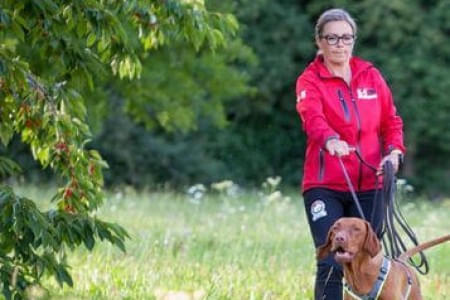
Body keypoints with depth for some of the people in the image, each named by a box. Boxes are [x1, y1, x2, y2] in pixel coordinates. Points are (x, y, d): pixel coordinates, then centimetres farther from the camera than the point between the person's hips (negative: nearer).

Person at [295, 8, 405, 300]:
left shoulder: (371, 76, 11)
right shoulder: (310, 81, -2)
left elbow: (391, 121, 14)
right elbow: (312, 117, -22)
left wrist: (394, 151, -7)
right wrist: (330, 140, -44)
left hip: (369, 186, 3)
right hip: (325, 187, -3)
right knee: (331, 264, -12)